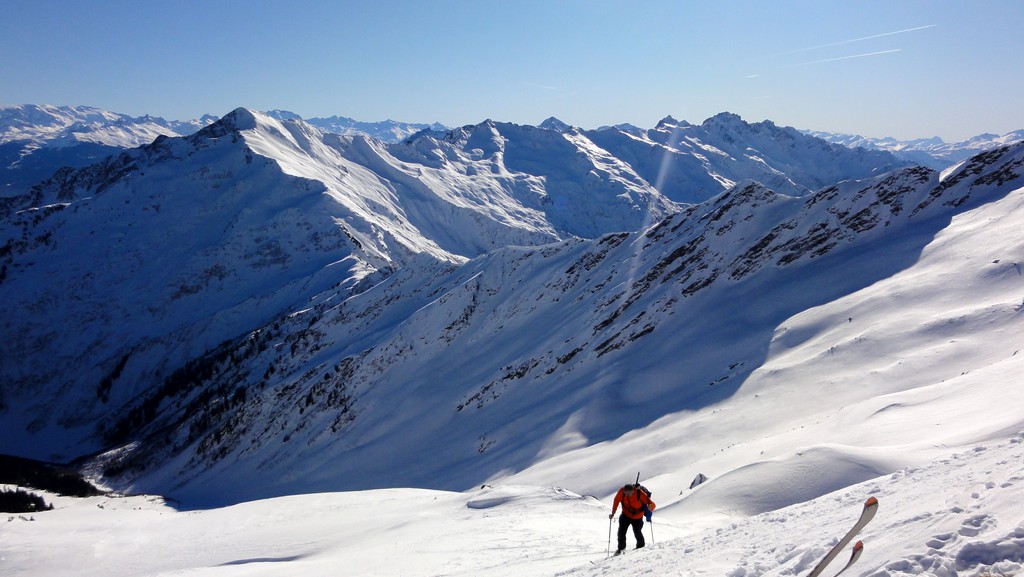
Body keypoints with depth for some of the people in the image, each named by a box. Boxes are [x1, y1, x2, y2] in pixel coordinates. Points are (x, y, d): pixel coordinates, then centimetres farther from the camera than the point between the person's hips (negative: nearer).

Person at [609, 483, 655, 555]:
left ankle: (641, 547, 37)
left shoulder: (640, 494, -32)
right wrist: (613, 513, -4)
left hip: (637, 517, -2)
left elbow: (652, 504, -29)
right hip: (626, 515, 2)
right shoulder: (621, 492, -26)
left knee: (637, 533, 6)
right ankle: (621, 548, 17)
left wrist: (650, 507, -53)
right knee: (621, 531, -7)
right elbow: (616, 501, -8)